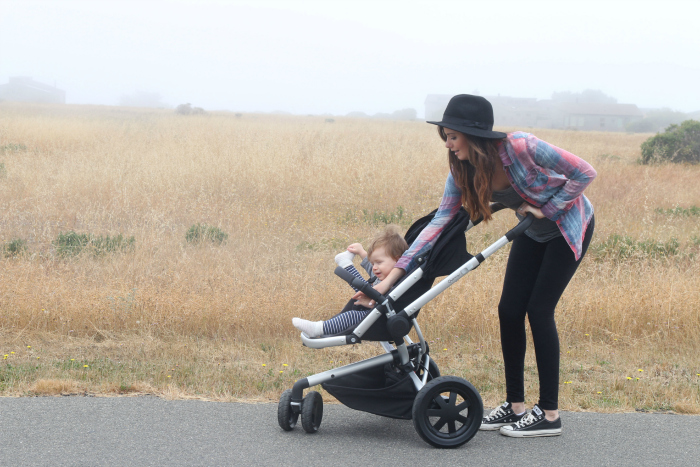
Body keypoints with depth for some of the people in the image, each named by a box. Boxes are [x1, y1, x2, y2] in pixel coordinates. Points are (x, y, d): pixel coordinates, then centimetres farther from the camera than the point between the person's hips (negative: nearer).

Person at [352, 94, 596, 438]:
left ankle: (549, 415, -4)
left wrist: (547, 209, -22)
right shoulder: (462, 171, -14)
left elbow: (585, 173, -27)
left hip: (567, 225, -6)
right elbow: (439, 223, -13)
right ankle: (515, 406, 11)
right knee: (509, 310, 0)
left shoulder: (521, 147, -34)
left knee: (539, 310, -11)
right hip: (533, 233, 6)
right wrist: (391, 278, -18)